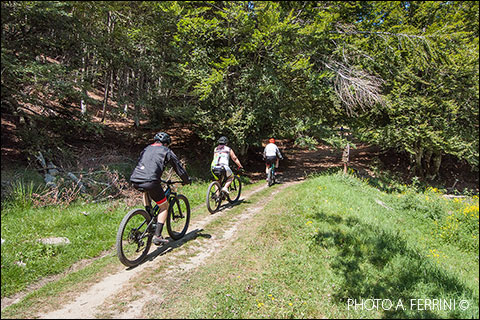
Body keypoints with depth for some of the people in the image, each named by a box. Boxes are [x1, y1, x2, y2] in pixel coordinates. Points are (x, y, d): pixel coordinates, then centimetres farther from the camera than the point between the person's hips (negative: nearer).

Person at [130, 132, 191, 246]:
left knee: (146, 192, 40)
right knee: (164, 206, 12)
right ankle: (157, 236, 3)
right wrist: (187, 180, 31)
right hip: (150, 181, -6)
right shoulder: (166, 151, 13)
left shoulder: (146, 149, 29)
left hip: (134, 180, 6)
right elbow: (178, 167, 15)